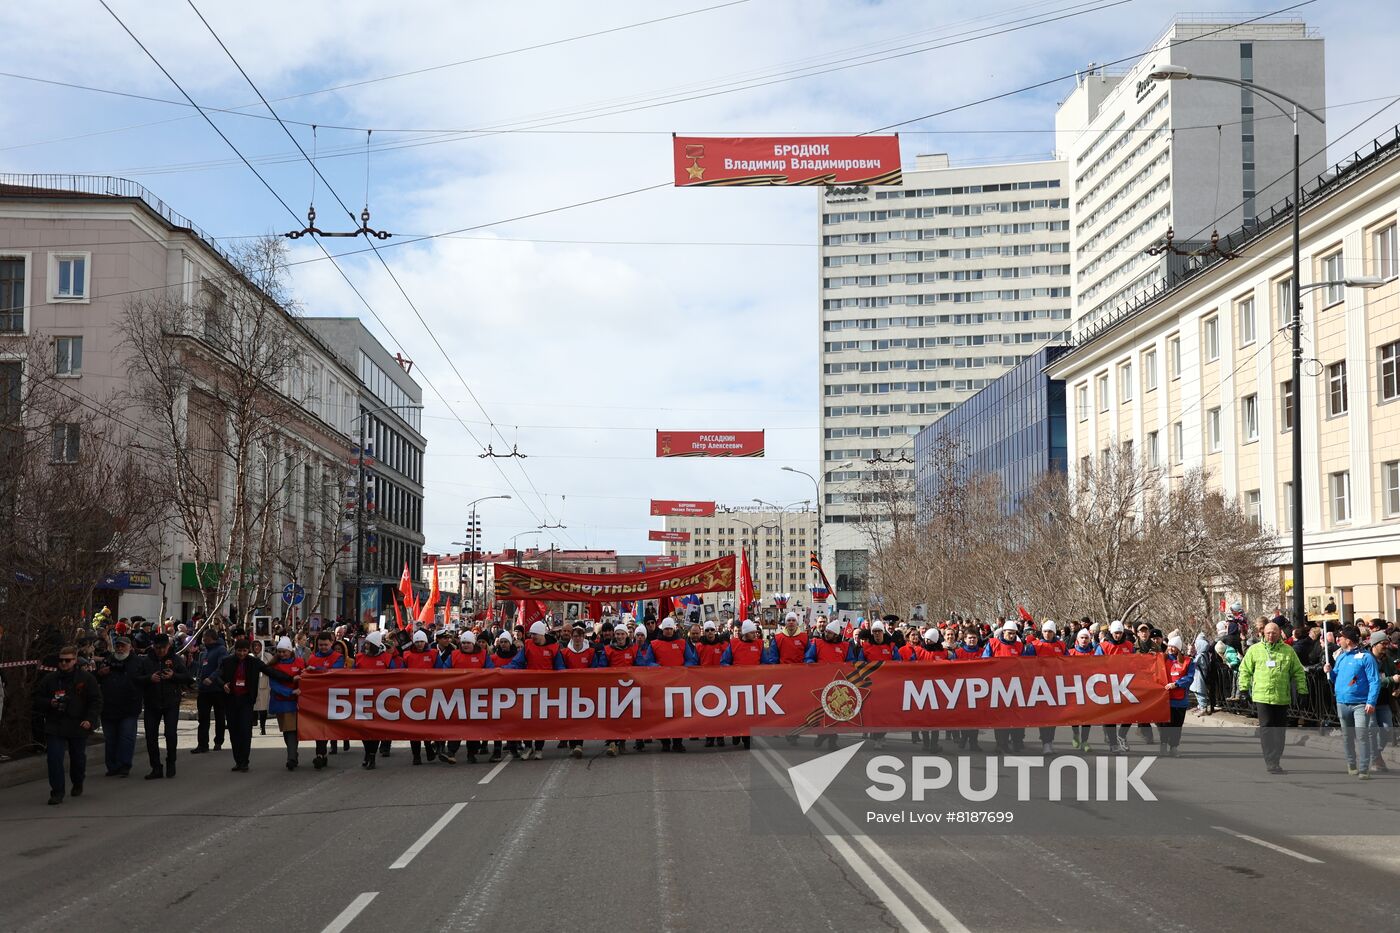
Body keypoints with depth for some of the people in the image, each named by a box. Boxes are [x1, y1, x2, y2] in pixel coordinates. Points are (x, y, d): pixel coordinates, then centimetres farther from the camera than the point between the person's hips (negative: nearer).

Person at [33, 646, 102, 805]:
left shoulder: (86, 678, -1)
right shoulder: (50, 679, 3)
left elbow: (96, 701, -1)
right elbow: (37, 698, 10)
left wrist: (90, 720, -11)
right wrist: (50, 703, -11)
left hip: (79, 726, 0)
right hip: (54, 725, 0)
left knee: (78, 758, 14)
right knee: (54, 758, -11)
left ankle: (78, 784, 38)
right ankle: (57, 792, -7)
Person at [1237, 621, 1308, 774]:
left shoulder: (1288, 651, 8)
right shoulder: (1254, 650, 5)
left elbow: (1298, 672, 11)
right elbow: (1245, 669, 10)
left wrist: (1302, 690, 5)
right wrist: (1244, 687, 3)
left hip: (1282, 698, 2)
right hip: (1262, 696, -2)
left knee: (1280, 729, 7)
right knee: (1266, 728, -7)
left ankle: (1275, 760, 16)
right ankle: (1270, 762, -6)